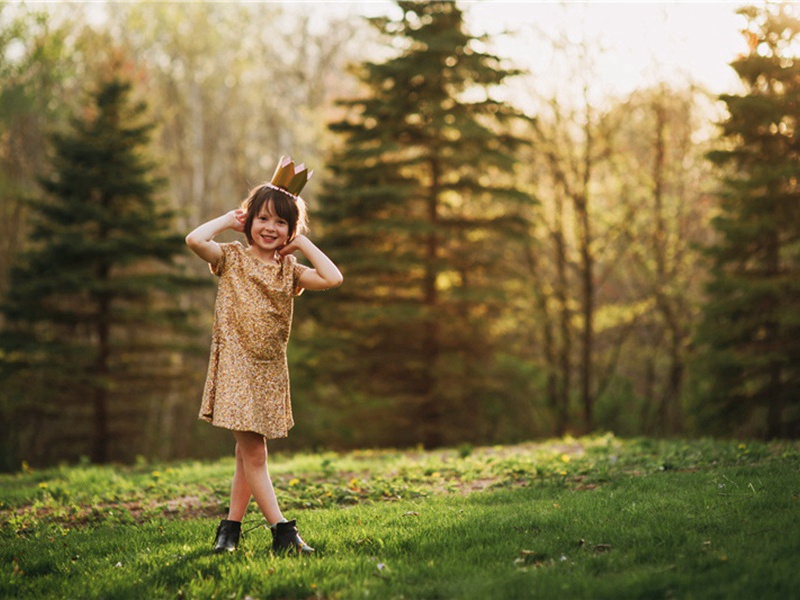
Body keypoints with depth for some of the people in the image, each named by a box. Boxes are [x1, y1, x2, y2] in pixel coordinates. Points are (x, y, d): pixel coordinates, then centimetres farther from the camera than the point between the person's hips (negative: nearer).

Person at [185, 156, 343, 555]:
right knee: (252, 451, -9)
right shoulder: (232, 259, 0)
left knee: (248, 452, 9)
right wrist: (229, 219, -5)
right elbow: (194, 239, -18)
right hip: (235, 364, -4)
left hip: (270, 371, 4)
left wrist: (302, 243, 0)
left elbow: (333, 278, -6)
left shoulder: (289, 270, 9)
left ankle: (231, 526, 19)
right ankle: (281, 529, -9)